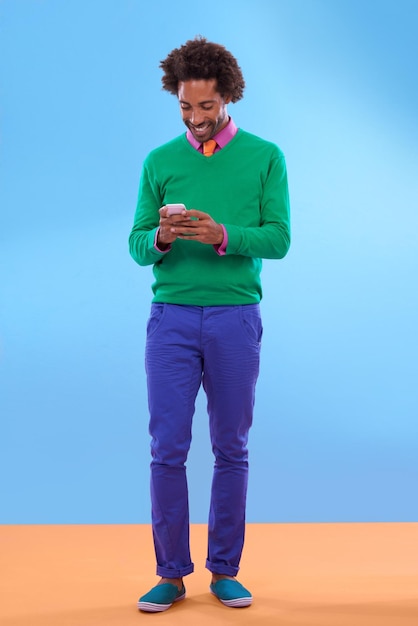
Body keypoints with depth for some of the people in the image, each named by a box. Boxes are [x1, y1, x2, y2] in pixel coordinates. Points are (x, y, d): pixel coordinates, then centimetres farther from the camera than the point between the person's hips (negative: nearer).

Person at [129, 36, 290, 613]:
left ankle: (225, 570, 18)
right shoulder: (159, 162, 7)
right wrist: (161, 237, -19)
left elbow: (279, 239, -6)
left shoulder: (264, 157, 3)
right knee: (168, 448, -1)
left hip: (235, 317, -1)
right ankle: (171, 573, 11)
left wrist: (222, 235, -23)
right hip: (171, 318, 1)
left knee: (231, 449, 6)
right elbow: (137, 246, 4)